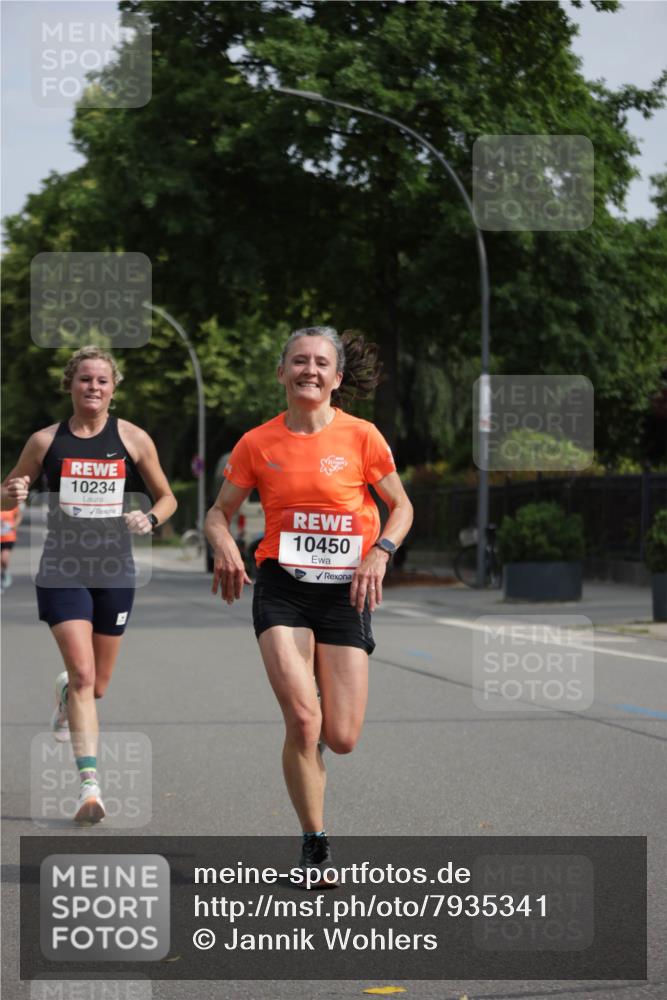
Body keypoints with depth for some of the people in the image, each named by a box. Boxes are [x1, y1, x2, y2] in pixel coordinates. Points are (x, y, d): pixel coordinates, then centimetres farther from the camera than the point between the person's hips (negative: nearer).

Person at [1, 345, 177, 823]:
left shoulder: (132, 439, 2)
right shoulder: (46, 440, 2)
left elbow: (167, 497, 12)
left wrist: (150, 519, -10)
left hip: (115, 571, 2)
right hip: (63, 570, -2)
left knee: (98, 684, 13)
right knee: (82, 673, -17)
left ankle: (66, 695, 50)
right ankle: (90, 784, -17)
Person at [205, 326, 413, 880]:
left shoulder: (362, 436, -2)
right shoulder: (257, 443, 1)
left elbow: (401, 506, 7)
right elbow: (219, 512, 10)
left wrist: (380, 552, -12)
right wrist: (225, 546, -12)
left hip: (345, 591, 0)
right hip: (281, 589, 0)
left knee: (342, 739, -2)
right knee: (303, 721, -17)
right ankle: (315, 844, 2)